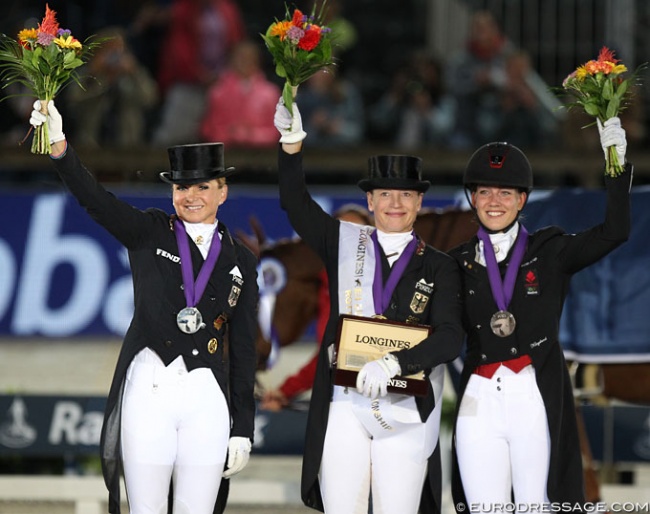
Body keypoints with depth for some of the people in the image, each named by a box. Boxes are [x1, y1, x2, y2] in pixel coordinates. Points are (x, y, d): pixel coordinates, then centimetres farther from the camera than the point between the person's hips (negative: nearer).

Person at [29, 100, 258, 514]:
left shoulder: (240, 261, 11)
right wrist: (58, 145, -27)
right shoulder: (150, 233, 7)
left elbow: (243, 348, 11)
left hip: (208, 401, 1)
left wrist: (243, 428, 7)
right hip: (149, 389, -1)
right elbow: (93, 197, -9)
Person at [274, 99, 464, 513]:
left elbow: (450, 338, -7)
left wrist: (392, 364, -23)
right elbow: (296, 204, -1)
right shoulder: (345, 244, 11)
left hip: (406, 411, -1)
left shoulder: (438, 267, 6)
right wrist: (292, 142, -16)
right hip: (344, 405, 1)